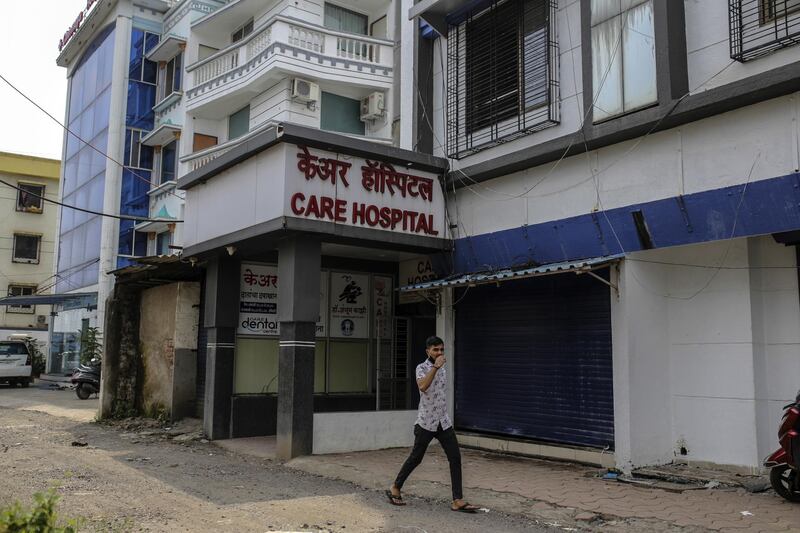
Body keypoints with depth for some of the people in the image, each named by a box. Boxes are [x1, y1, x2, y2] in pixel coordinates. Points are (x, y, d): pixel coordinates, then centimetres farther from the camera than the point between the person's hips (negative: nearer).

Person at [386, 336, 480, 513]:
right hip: (426, 423, -6)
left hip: (444, 422, 6)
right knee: (416, 458, 5)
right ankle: (395, 489, 25)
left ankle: (458, 501, -2)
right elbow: (422, 387, -31)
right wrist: (435, 367, -32)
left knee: (455, 458, -4)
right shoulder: (422, 368, -10)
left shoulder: (442, 368, 12)